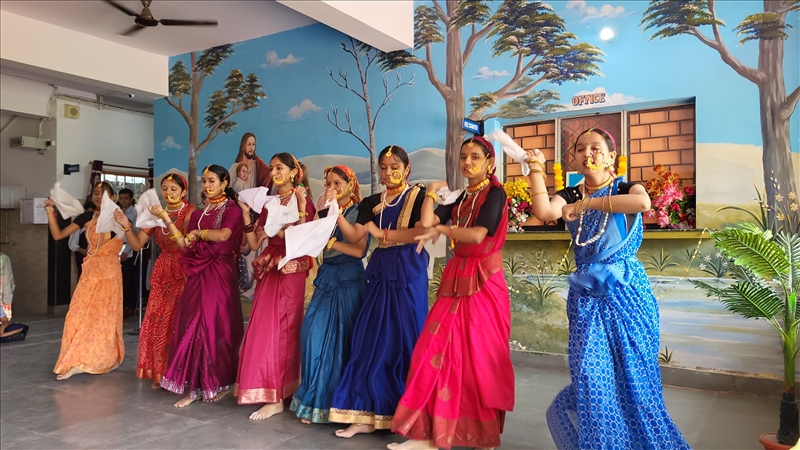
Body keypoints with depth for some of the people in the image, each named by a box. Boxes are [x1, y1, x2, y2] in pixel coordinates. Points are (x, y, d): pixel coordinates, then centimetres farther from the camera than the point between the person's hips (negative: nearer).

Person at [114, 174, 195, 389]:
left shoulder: (190, 211, -7)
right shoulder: (156, 212, 9)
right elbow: (137, 244, 7)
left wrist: (166, 218, -25)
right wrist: (126, 225, -9)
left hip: (184, 274, -5)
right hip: (162, 273, 5)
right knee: (156, 323, 4)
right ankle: (160, 373, 17)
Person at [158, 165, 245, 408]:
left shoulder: (232, 210, -4)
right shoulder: (198, 213, 15)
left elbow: (223, 235, -23)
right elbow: (187, 246, 6)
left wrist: (198, 233, -10)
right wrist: (168, 222, -1)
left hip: (220, 275, -6)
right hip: (198, 275, 6)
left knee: (215, 327, -3)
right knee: (191, 328, 3)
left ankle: (220, 382, 12)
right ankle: (195, 386, 11)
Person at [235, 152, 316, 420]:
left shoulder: (302, 201, -4)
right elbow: (254, 244, 8)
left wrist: (301, 205, -21)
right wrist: (246, 213, 1)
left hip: (292, 272, -6)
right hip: (269, 272, 7)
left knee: (281, 330, -6)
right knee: (262, 329, 6)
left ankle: (277, 397, 1)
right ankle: (271, 392, 17)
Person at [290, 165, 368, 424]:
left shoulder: (359, 212, -2)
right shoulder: (324, 213, 15)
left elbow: (359, 250, -13)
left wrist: (329, 240, -14)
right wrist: (325, 209, -8)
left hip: (349, 280, -5)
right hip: (326, 278, 5)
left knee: (341, 338, -3)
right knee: (314, 334, -1)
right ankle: (316, 399, 10)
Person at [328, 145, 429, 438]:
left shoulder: (418, 196, -1)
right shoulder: (372, 202, 14)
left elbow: (420, 232, -16)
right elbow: (354, 236, 4)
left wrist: (381, 233, -12)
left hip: (408, 273, -5)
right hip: (380, 273, 5)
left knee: (404, 340, -1)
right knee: (373, 339, 3)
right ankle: (368, 414, 9)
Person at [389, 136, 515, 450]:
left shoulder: (495, 193, -6)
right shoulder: (460, 198, 15)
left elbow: (478, 235, -21)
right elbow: (427, 223, 7)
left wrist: (442, 229, -12)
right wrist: (432, 193, 5)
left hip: (483, 283, -7)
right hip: (455, 281, 7)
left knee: (479, 358, -1)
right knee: (437, 351, 3)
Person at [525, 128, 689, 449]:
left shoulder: (625, 189, -1)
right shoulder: (570, 196, 6)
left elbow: (643, 202, -27)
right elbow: (544, 212, -16)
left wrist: (586, 204, -26)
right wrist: (536, 171, -17)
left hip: (626, 292, -2)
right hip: (587, 296, 2)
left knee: (631, 370, 4)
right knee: (590, 373, -2)